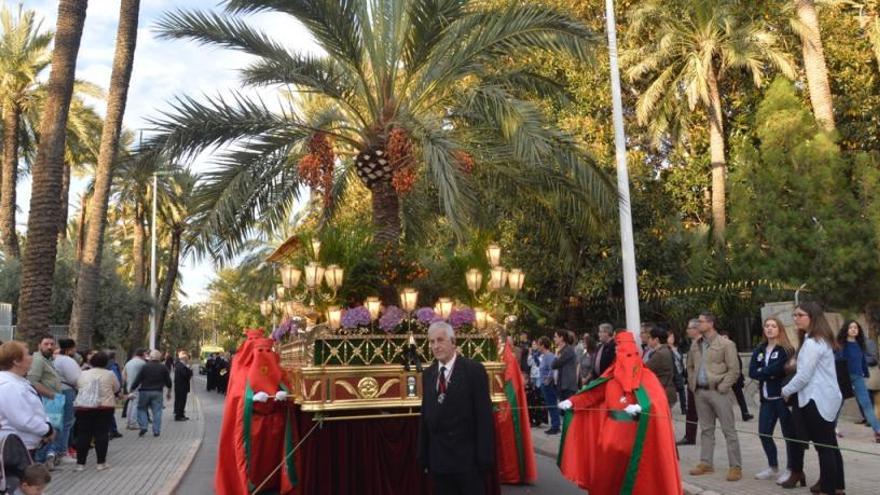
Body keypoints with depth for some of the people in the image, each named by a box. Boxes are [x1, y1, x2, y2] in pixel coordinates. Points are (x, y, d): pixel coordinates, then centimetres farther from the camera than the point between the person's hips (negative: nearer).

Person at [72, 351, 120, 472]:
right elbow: (117, 390, 10)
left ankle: (80, 463, 9)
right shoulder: (110, 374, 1)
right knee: (102, 434, 2)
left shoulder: (83, 374, 8)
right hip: (104, 407, -2)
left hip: (83, 406, 2)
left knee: (83, 434, 6)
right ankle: (101, 463, 5)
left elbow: (77, 387, 18)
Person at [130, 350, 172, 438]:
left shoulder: (145, 367, -4)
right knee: (157, 411, 4)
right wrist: (169, 392, 19)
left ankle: (143, 427, 2)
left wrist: (132, 389, 4)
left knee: (141, 409, 14)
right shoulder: (163, 368, 2)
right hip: (157, 392, 1)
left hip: (145, 391, -1)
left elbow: (138, 380, -5)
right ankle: (156, 431, 3)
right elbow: (168, 382, 7)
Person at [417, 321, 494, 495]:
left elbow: (484, 415, -10)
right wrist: (423, 455, 9)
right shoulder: (428, 374, 8)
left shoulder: (474, 370, -8)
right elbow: (425, 415, 11)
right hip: (438, 459, 5)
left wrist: (485, 457, -12)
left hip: (467, 458, -5)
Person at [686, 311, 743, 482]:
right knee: (706, 429, 13)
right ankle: (705, 463, 21)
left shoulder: (725, 344, -8)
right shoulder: (695, 345, 11)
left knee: (729, 430, -2)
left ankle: (735, 467, 3)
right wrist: (692, 384, 9)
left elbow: (734, 370, -10)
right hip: (700, 392, 6)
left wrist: (722, 387, -14)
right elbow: (690, 367, 21)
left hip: (718, 392, -6)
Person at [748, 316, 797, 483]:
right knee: (764, 433, 10)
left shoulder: (787, 350, -5)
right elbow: (751, 372, 1)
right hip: (766, 398, 6)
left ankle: (791, 469, 13)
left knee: (789, 434, 1)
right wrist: (770, 374, -13)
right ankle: (773, 467, 25)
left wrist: (762, 372, -6)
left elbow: (779, 369, -20)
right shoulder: (759, 350, 13)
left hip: (783, 397, -6)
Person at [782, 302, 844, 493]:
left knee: (823, 445, -4)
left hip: (817, 400, -10)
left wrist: (786, 391, -5)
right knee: (830, 444, 14)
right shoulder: (822, 339, 15)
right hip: (828, 398, 10)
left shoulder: (812, 342, -17)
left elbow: (804, 375, -18)